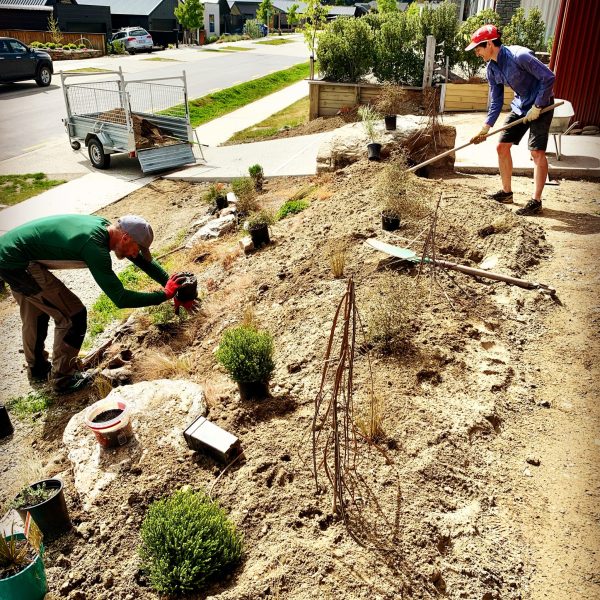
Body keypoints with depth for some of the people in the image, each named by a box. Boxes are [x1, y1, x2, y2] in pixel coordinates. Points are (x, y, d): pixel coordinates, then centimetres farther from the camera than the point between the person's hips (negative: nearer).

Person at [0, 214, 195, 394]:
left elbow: (144, 261, 10)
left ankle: (38, 368, 47)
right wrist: (165, 295, -18)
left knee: (35, 316, 27)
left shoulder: (105, 227, -1)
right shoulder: (94, 246, -28)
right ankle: (62, 378, 12)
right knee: (73, 315, -5)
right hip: (17, 262, -10)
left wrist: (173, 286, 7)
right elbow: (120, 299, -27)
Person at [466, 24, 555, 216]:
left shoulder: (519, 56, -25)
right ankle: (506, 192, 20)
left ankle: (536, 201, -6)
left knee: (537, 152, -12)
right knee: (502, 146, 7)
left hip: (540, 105, -8)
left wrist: (537, 107, -21)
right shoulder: (492, 68, -1)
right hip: (520, 106, 8)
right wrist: (486, 127, -1)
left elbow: (548, 77, -23)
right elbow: (496, 100, 6)